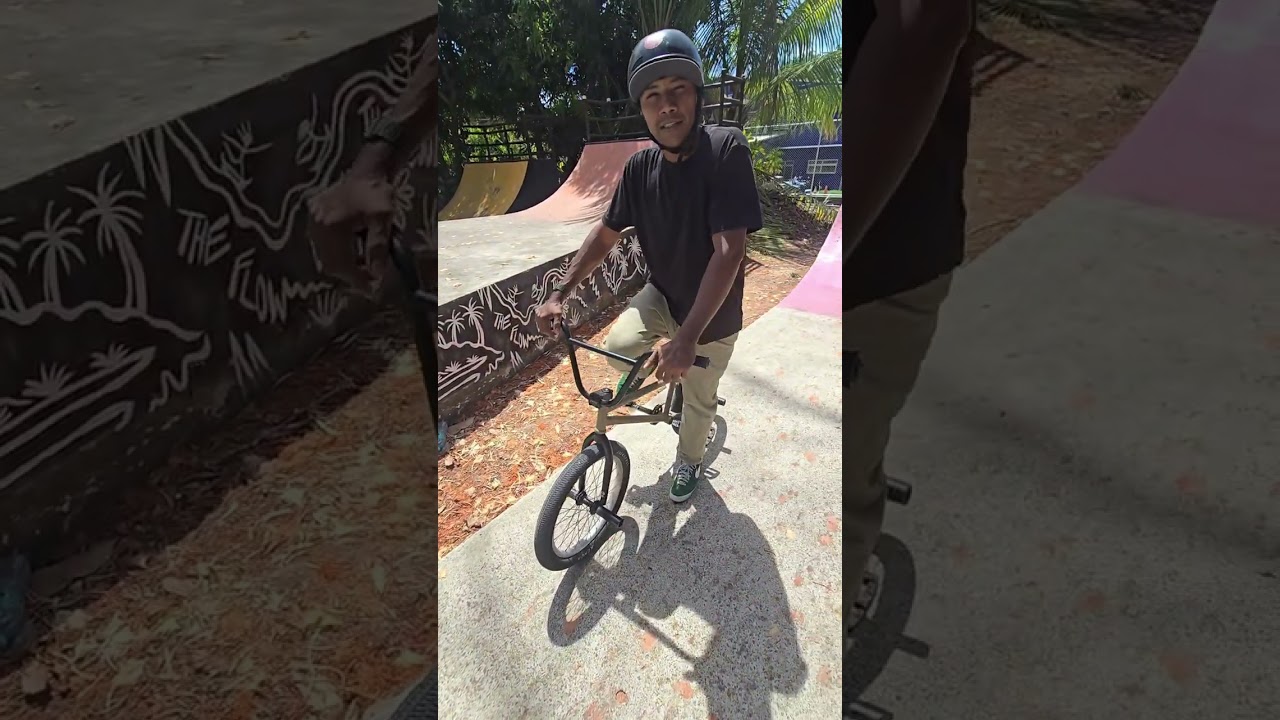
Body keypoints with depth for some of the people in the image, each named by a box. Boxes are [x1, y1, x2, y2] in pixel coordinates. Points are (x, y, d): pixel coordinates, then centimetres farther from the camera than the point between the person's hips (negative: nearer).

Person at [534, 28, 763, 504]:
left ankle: (688, 462, 46)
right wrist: (559, 295, -8)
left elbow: (729, 250, -35)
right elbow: (606, 233, 0)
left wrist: (687, 339, -41)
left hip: (712, 313, -3)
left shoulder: (725, 149, -28)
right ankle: (662, 368, 15)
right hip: (662, 294, 4)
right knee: (618, 346, -20)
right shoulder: (640, 167, -12)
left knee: (699, 401, 13)